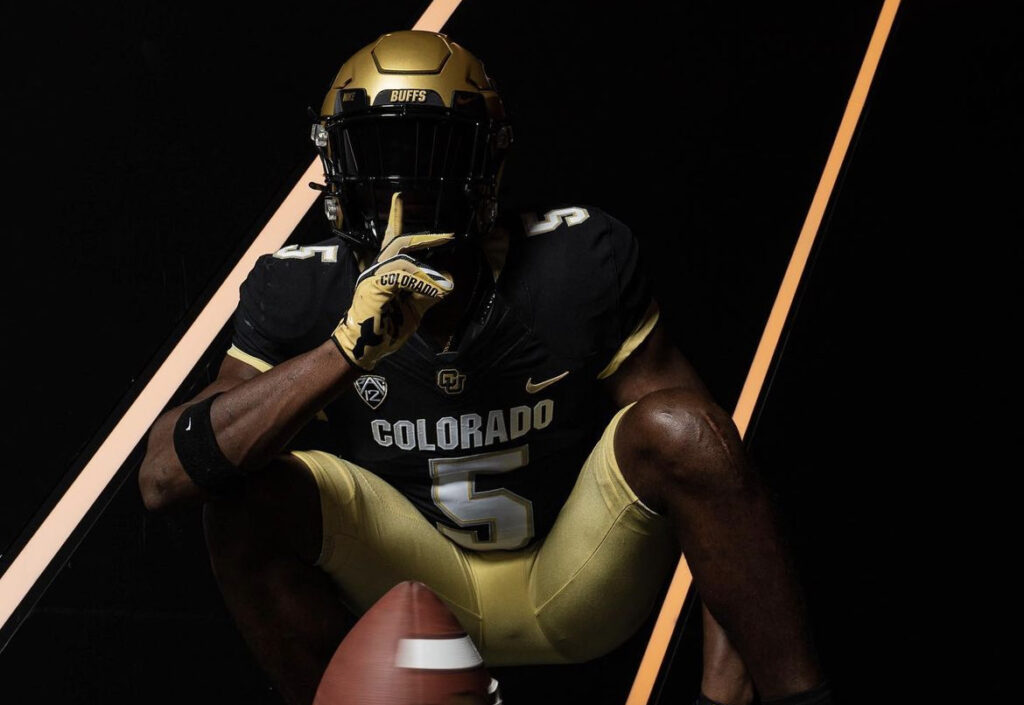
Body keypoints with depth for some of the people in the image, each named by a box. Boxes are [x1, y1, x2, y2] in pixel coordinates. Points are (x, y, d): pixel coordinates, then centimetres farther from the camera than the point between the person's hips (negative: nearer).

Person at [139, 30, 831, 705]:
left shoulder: (578, 261, -17)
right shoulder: (303, 291, -14)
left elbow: (713, 459, -16)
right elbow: (164, 474, -25)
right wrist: (349, 346, -37)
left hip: (578, 596, -1)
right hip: (425, 594, 1)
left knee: (676, 426, -28)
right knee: (250, 480, -23)